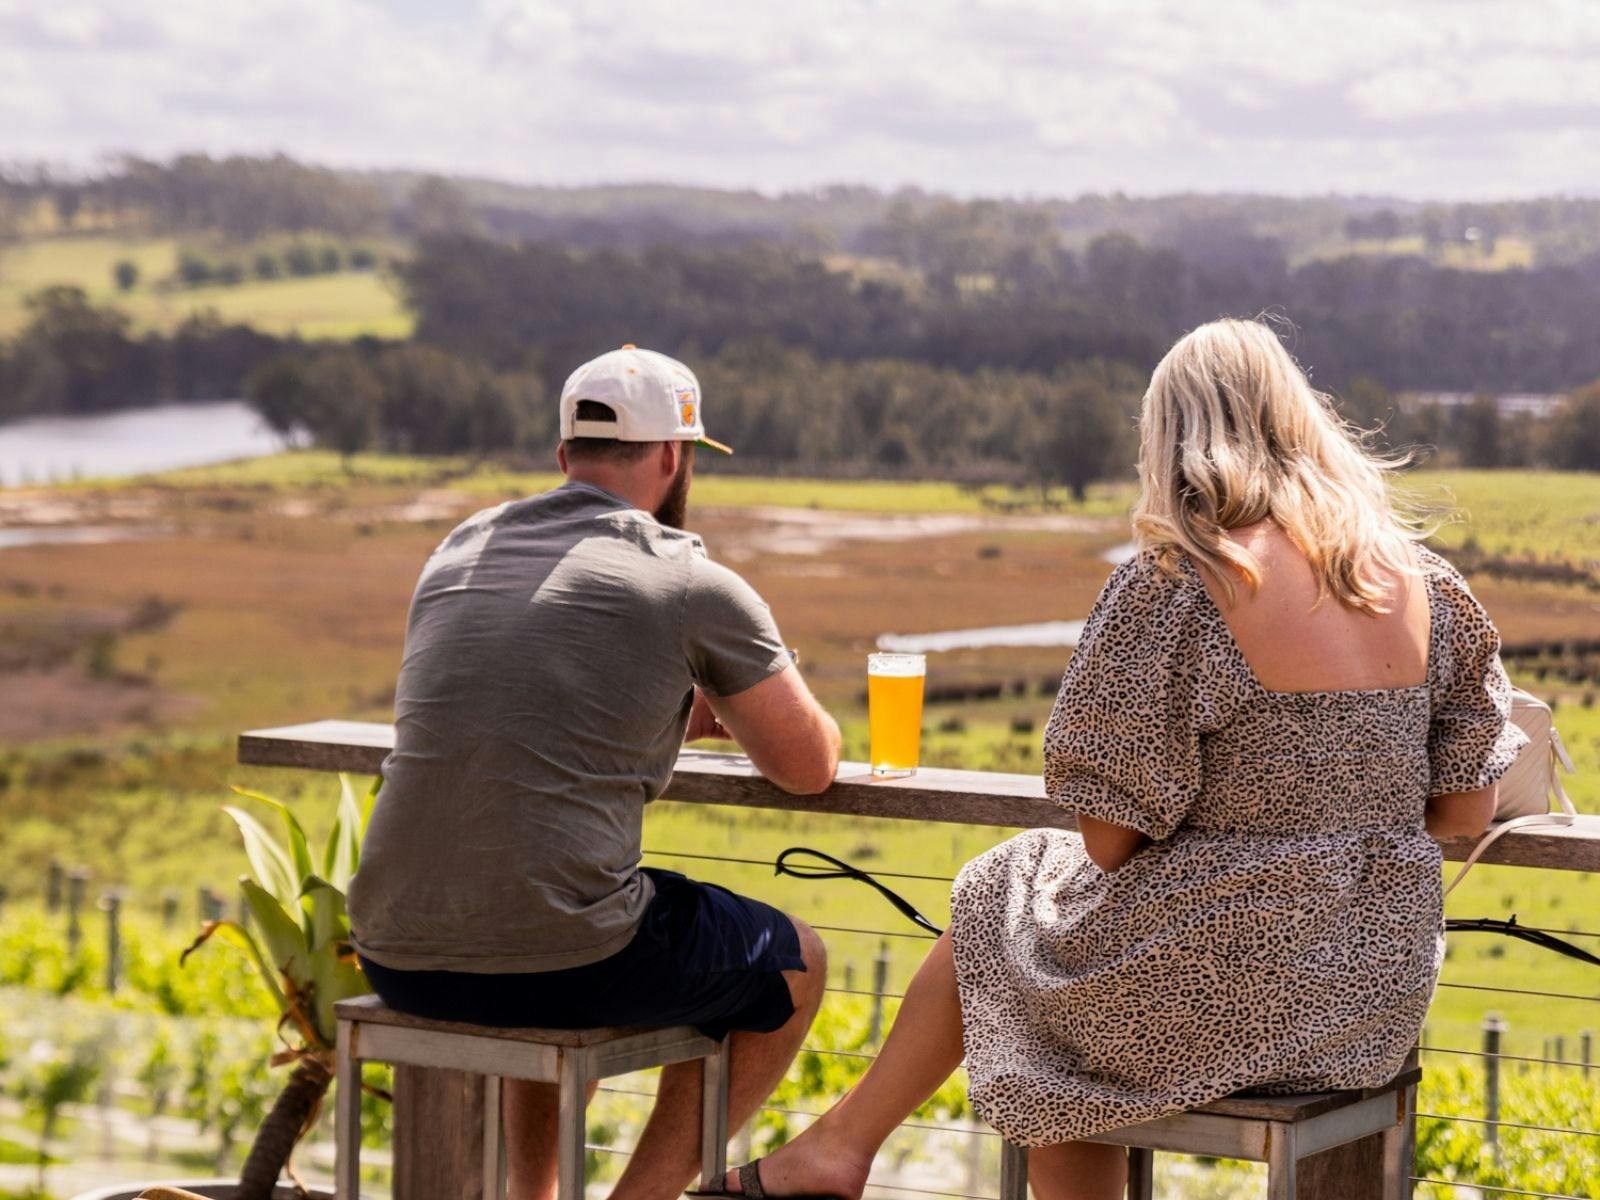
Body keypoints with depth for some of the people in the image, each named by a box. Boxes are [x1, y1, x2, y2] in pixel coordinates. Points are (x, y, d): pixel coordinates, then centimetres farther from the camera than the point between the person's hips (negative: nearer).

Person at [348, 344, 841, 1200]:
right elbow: (807, 767, 8)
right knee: (792, 966, 21)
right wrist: (743, 706, 30)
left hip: (396, 962, 6)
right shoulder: (695, 586, -2)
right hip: (565, 961, -6)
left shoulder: (460, 552, 15)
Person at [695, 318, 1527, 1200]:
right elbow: (1467, 811, 8)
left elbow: (1110, 840, -12)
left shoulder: (1174, 584, -14)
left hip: (1230, 984, -5)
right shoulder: (1419, 580, 3)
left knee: (997, 906, 24)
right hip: (1384, 998, 6)